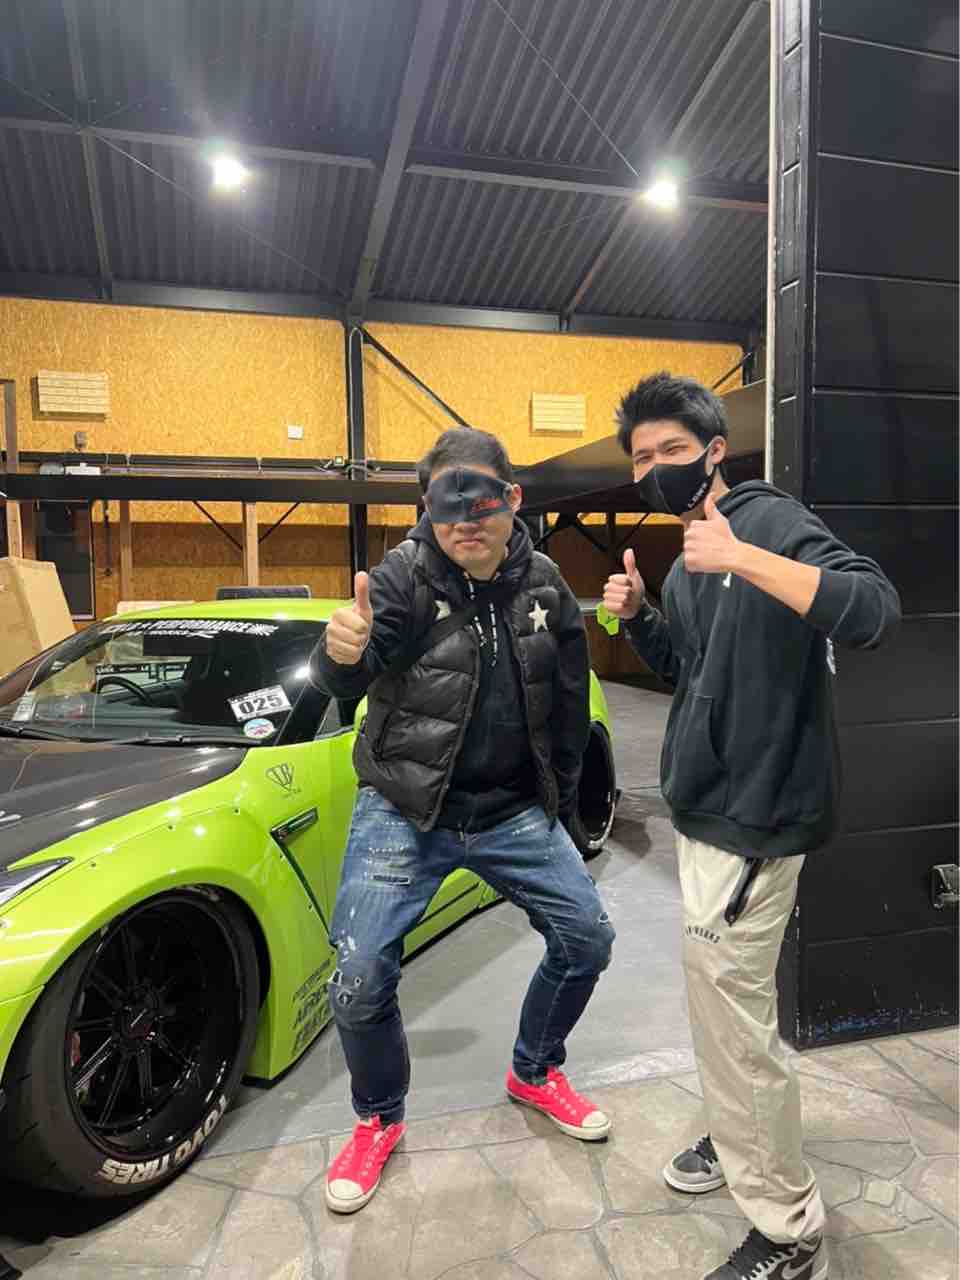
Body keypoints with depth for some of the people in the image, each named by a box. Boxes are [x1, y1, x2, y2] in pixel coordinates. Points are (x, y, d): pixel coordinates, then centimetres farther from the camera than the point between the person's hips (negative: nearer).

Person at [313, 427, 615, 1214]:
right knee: (360, 982, -8)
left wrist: (561, 801, 13)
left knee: (587, 939, 5)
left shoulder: (544, 585, -2)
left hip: (514, 812, 4)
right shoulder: (405, 576, -13)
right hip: (406, 811, -3)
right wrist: (343, 653, -51)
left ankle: (535, 1074, 34)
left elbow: (569, 702, 9)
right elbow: (348, 683, -27)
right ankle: (378, 1121, 23)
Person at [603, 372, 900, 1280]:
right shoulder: (688, 555, 13)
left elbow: (873, 610, -29)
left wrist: (741, 557, -35)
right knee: (716, 998, 21)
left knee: (734, 1014, 0)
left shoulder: (766, 519, -14)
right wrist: (636, 614, 4)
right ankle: (737, 1145, 43)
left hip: (752, 814, -9)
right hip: (705, 807, 9)